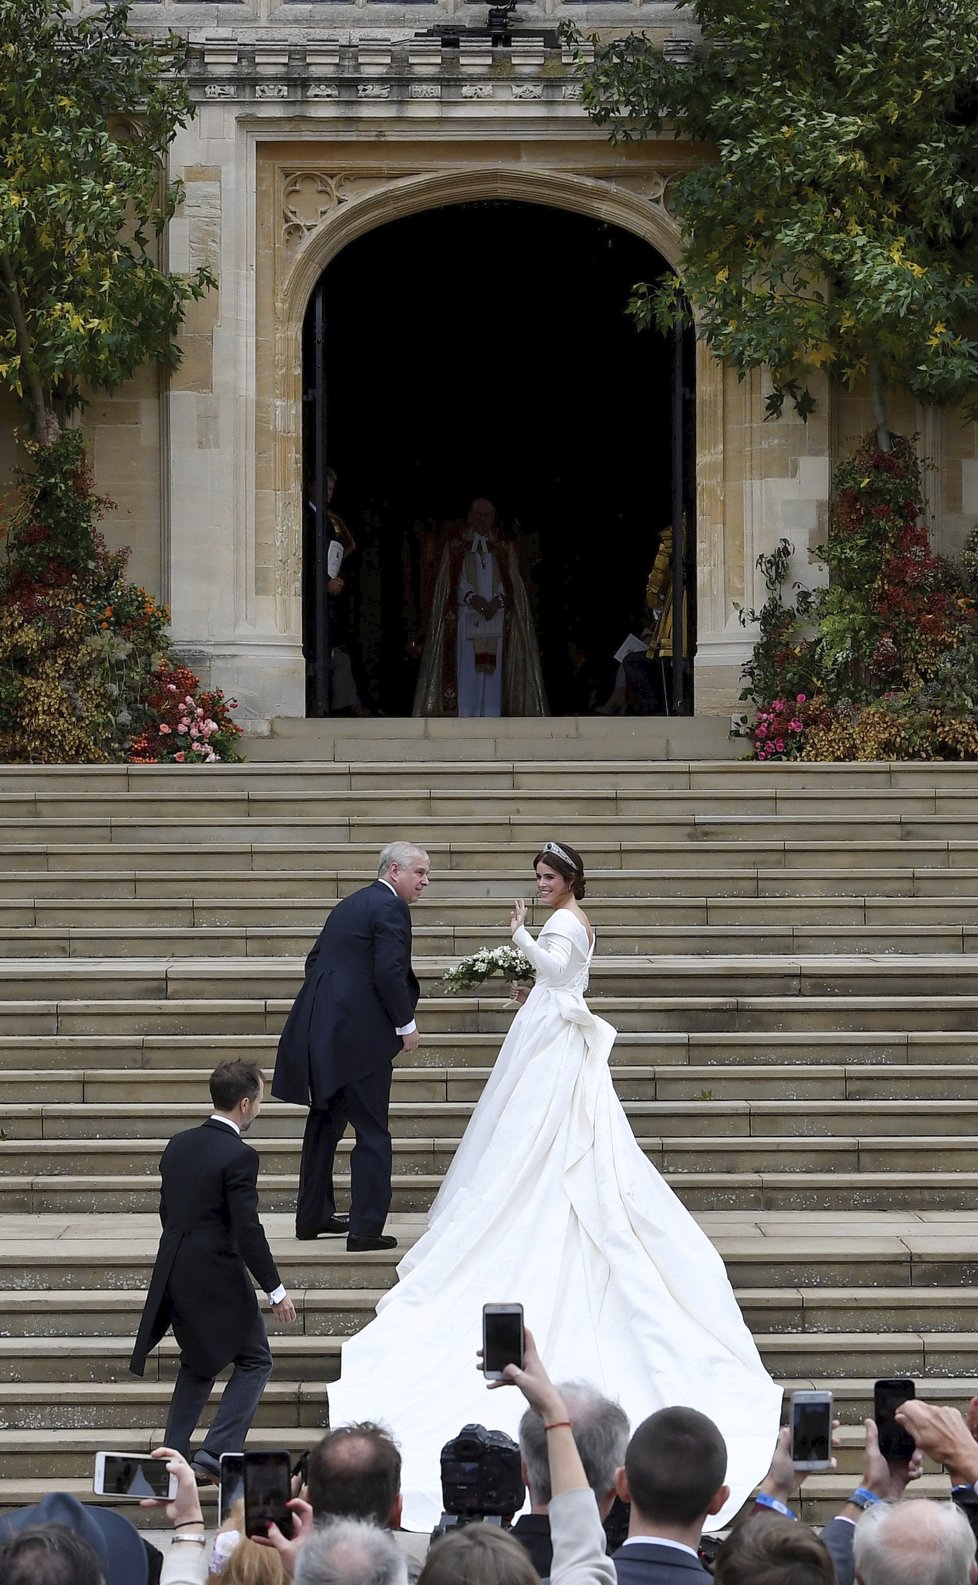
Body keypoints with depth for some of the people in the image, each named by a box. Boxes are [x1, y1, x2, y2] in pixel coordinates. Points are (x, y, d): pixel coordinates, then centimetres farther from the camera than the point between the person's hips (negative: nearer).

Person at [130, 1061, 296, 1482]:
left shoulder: (178, 1146, 6)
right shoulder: (239, 1156, -17)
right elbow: (248, 1231, -18)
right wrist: (275, 1290, -10)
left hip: (174, 1275, 7)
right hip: (218, 1279, -7)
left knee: (198, 1363, 24)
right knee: (255, 1360, 8)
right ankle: (218, 1451, -4)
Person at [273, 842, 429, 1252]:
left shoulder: (349, 905, 18)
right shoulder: (391, 908, -10)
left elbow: (315, 960, 20)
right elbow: (389, 972, -19)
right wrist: (407, 1025, -9)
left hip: (321, 1031, 9)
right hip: (360, 1034, -9)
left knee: (325, 1123, 19)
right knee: (372, 1133, -3)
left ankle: (313, 1215, 28)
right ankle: (365, 1229, -4)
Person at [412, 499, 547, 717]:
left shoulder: (505, 550, 14)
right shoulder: (455, 548, 9)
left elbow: (513, 586, 7)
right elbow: (449, 584, 1)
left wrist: (497, 601, -13)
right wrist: (472, 599, -16)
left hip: (496, 620, 2)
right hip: (466, 620, -2)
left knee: (493, 673, -4)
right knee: (467, 673, -9)